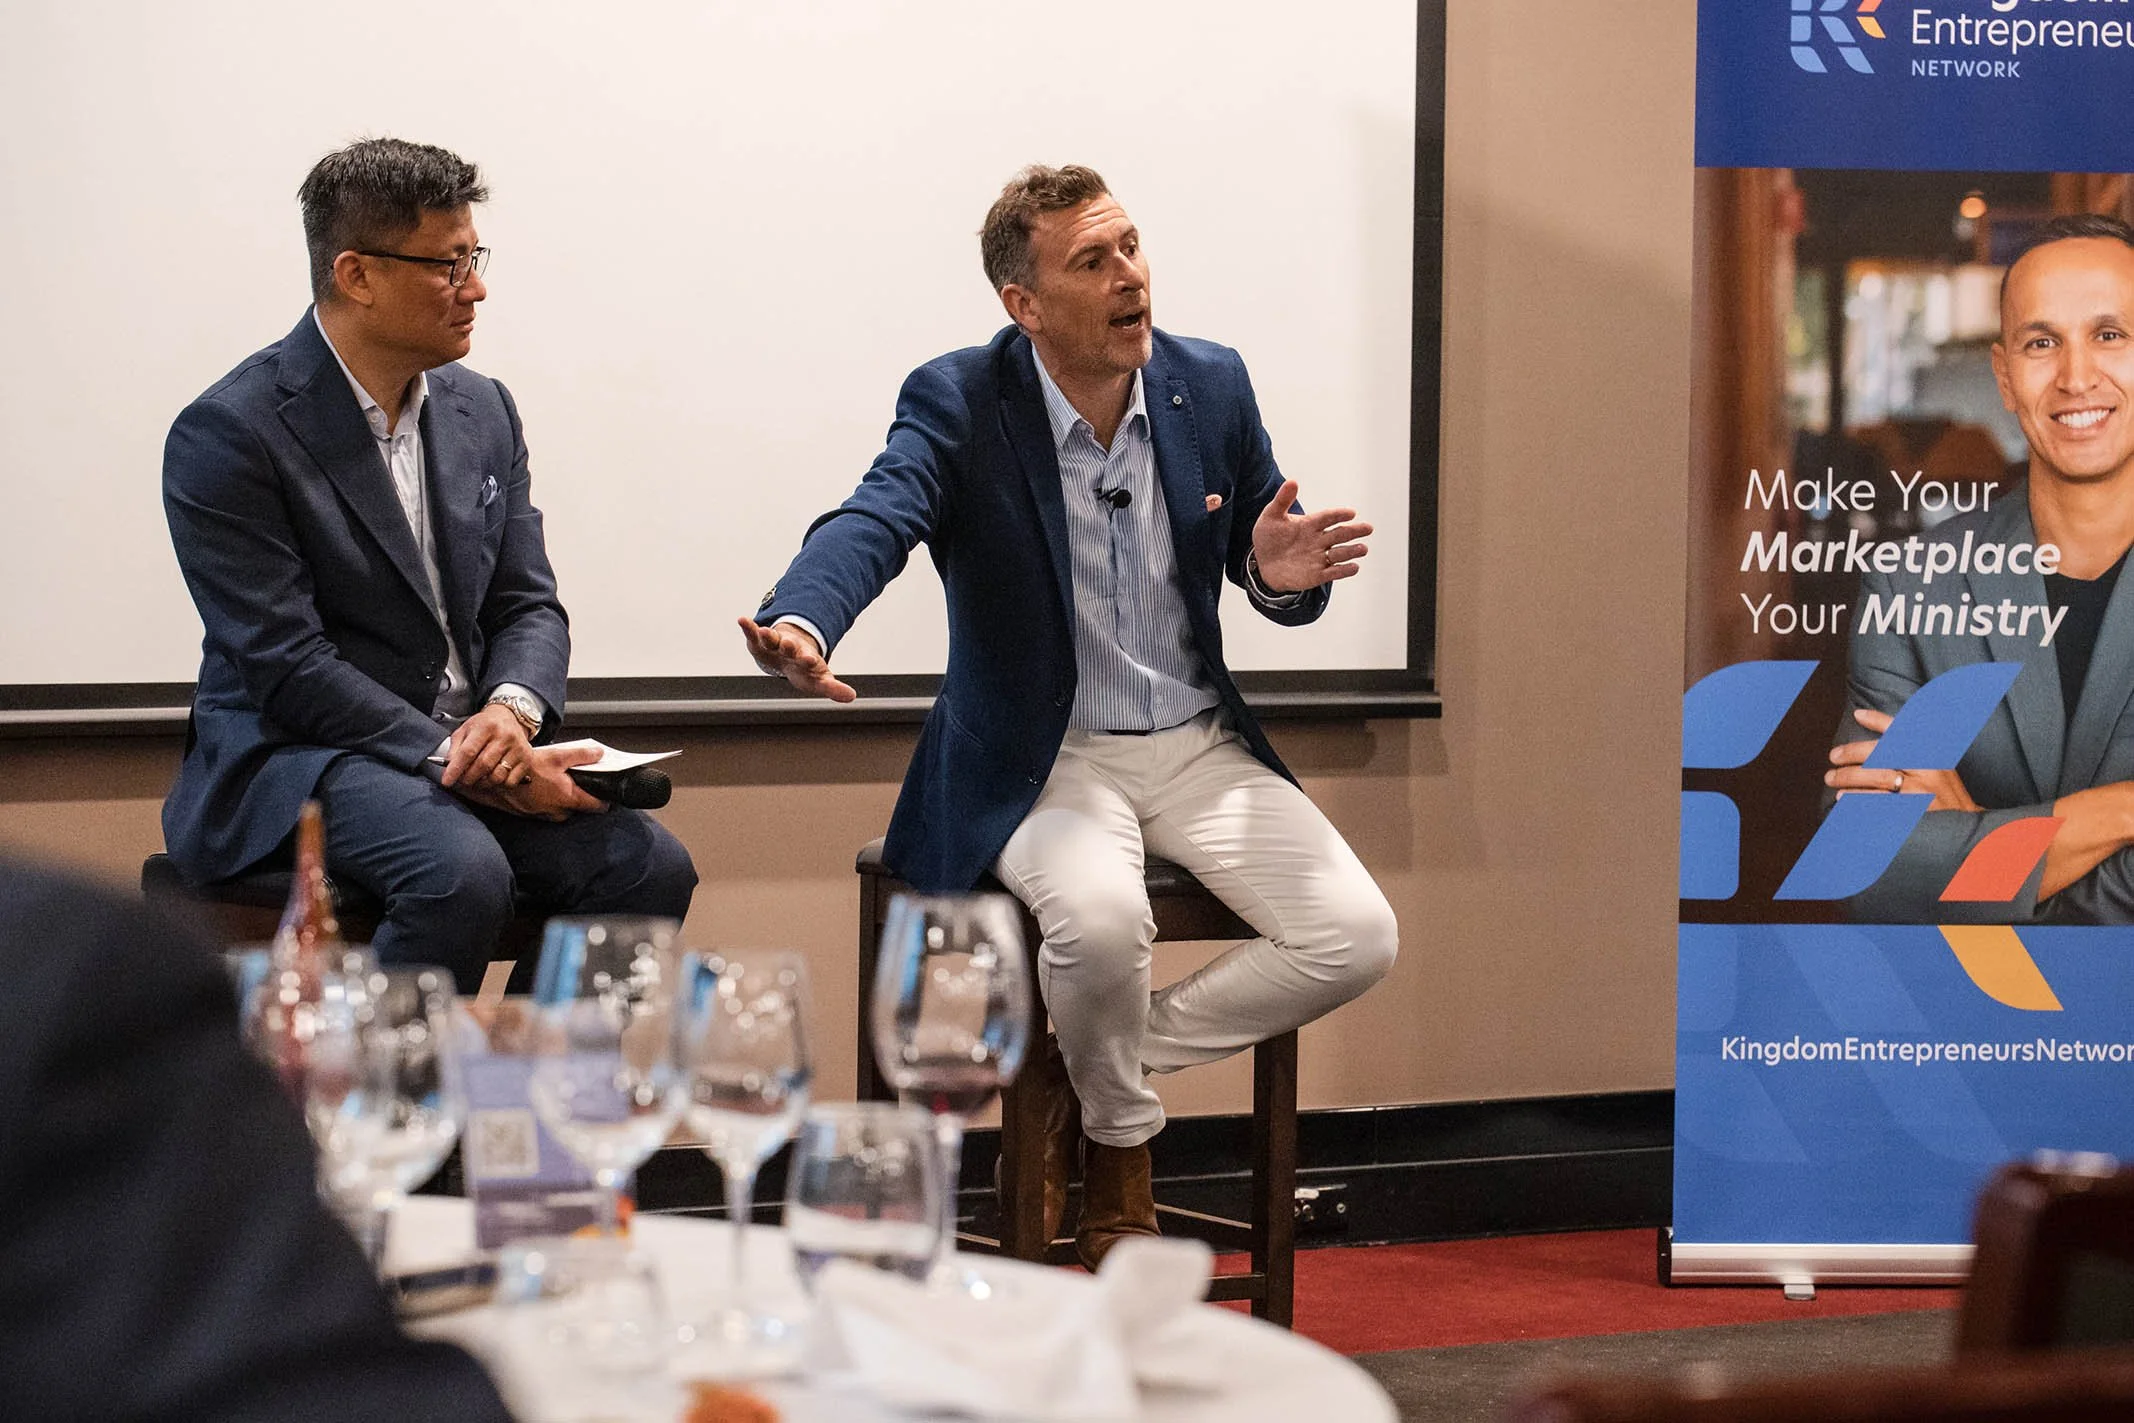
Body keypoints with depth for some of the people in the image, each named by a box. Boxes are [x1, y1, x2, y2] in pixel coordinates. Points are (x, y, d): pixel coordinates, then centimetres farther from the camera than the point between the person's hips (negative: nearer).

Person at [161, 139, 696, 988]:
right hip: (294, 759, -6)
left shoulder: (482, 410, 11)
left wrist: (512, 709, -12)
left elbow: (528, 602, 12)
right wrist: (454, 757, -22)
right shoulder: (228, 437, -11)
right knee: (463, 873, -35)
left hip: (469, 748, 6)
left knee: (648, 864, -18)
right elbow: (285, 665, -16)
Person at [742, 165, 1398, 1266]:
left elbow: (1262, 561, 11)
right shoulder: (958, 404, -10)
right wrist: (800, 622, -51)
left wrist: (1282, 574, -16)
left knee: (1354, 936, -16)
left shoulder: (1210, 384, 2)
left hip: (1197, 749, 5)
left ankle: (1082, 1072, 2)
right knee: (1100, 915, -37)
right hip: (1042, 761, -4)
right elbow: (872, 521, -28)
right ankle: (1121, 1142, -3)